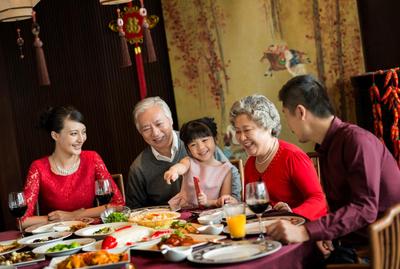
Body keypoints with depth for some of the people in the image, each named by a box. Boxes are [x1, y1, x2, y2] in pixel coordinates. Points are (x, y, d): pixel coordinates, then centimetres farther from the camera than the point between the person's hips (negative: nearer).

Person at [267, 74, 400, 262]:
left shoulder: (356, 140, -16)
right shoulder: (326, 147, 11)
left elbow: (364, 209, -25)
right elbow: (340, 207, 10)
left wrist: (306, 232, -32)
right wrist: (322, 235, -8)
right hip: (350, 243, 7)